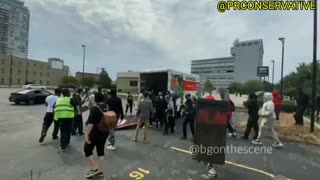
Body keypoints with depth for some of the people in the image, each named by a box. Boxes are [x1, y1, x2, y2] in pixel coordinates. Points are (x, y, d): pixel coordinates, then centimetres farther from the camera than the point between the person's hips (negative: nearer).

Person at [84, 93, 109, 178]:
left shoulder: (94, 108, -18)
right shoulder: (107, 107, 5)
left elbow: (91, 123, -22)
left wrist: (86, 134, -18)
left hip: (95, 133, -7)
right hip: (105, 132, 7)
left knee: (87, 150, 10)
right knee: (101, 151, 14)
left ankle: (94, 169, 12)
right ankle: (100, 171, 22)